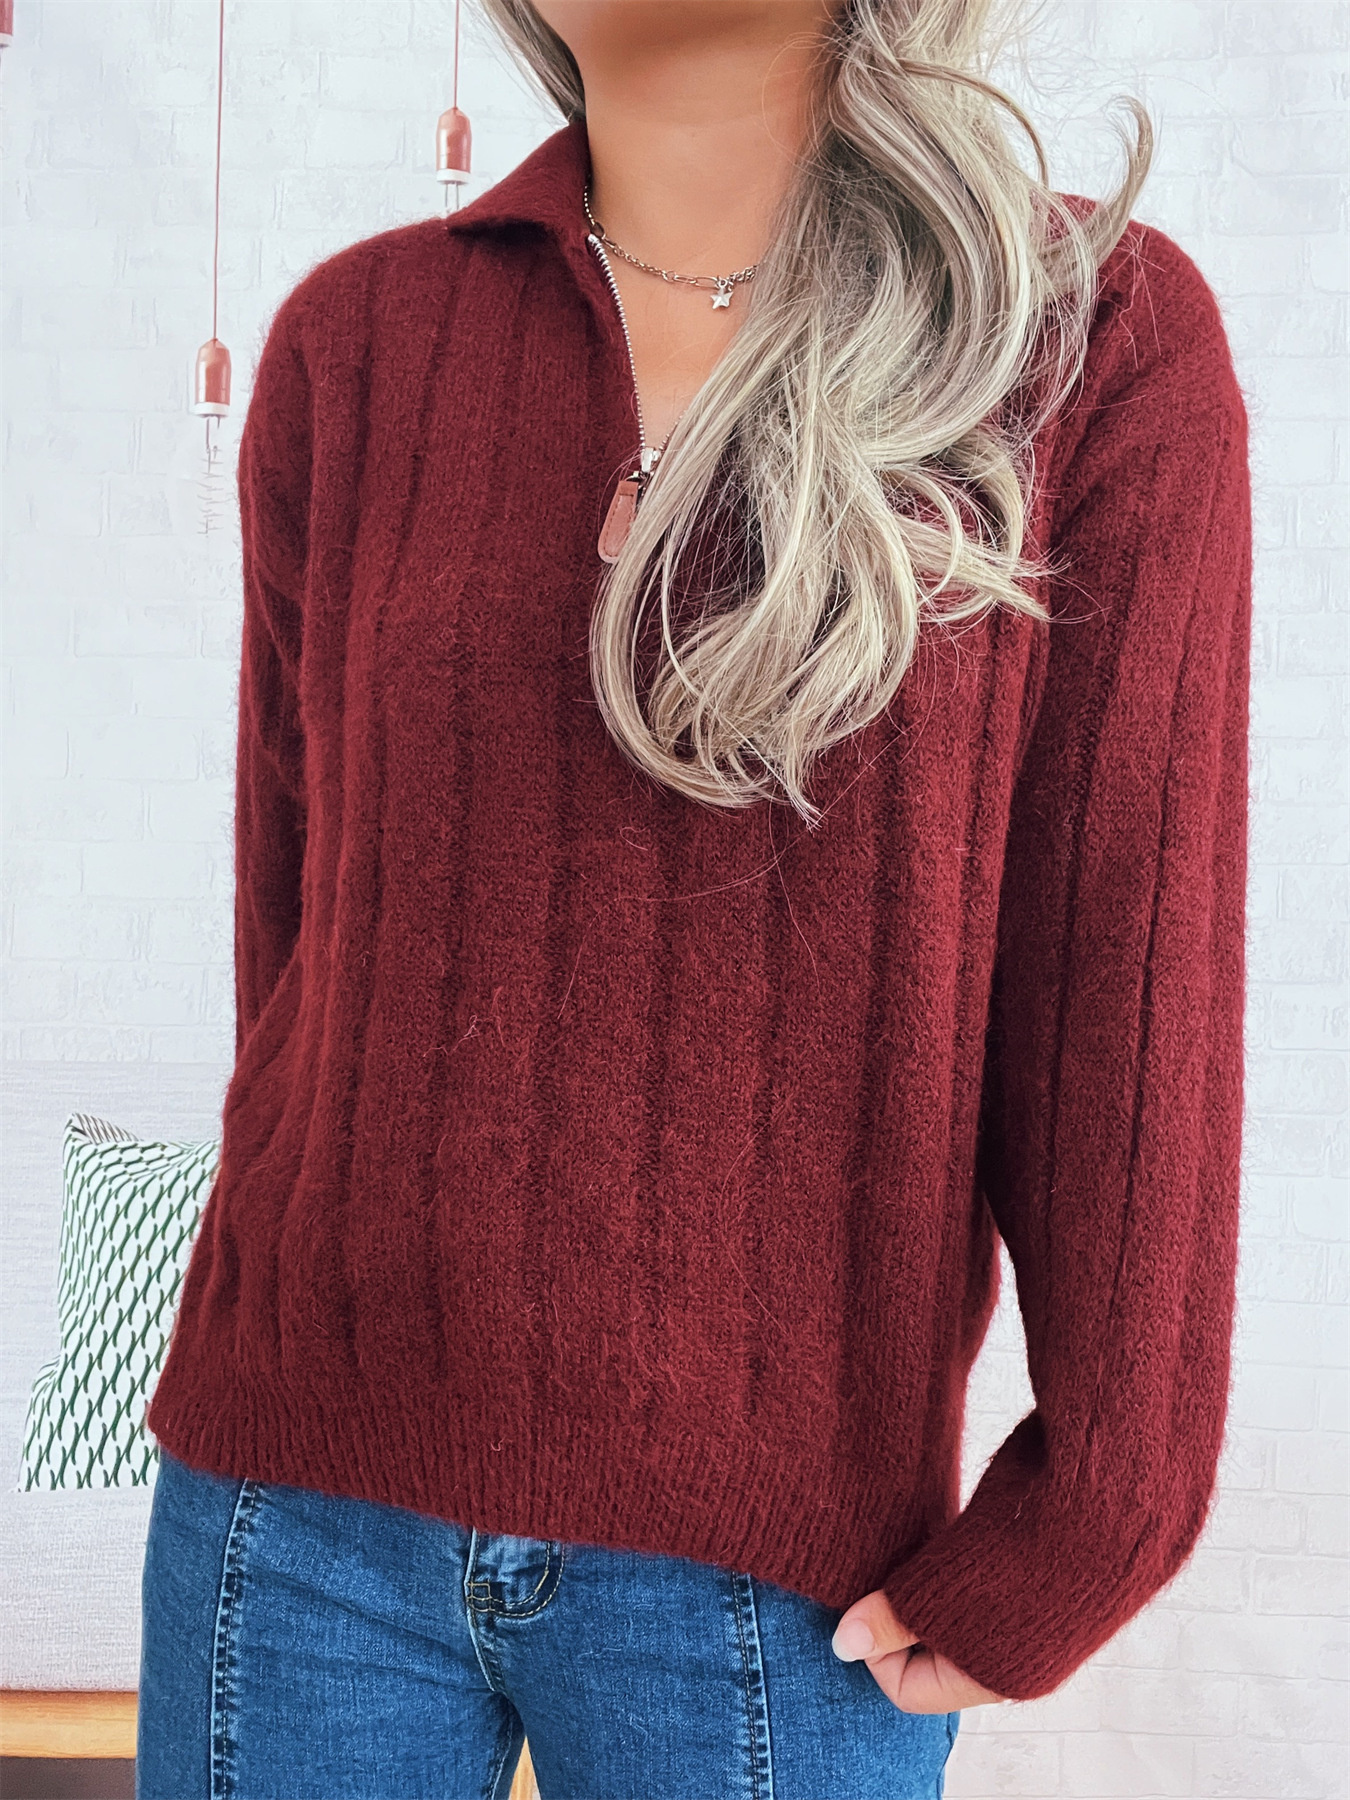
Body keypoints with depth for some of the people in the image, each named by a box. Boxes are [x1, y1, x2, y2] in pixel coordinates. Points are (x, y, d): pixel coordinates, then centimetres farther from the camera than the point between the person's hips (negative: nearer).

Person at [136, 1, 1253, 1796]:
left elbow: (1130, 985, -7)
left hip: (773, 1551, -2)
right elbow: (298, 891, 8)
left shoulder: (1102, 335, -6)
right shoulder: (356, 340, 2)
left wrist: (1090, 1520, -6)